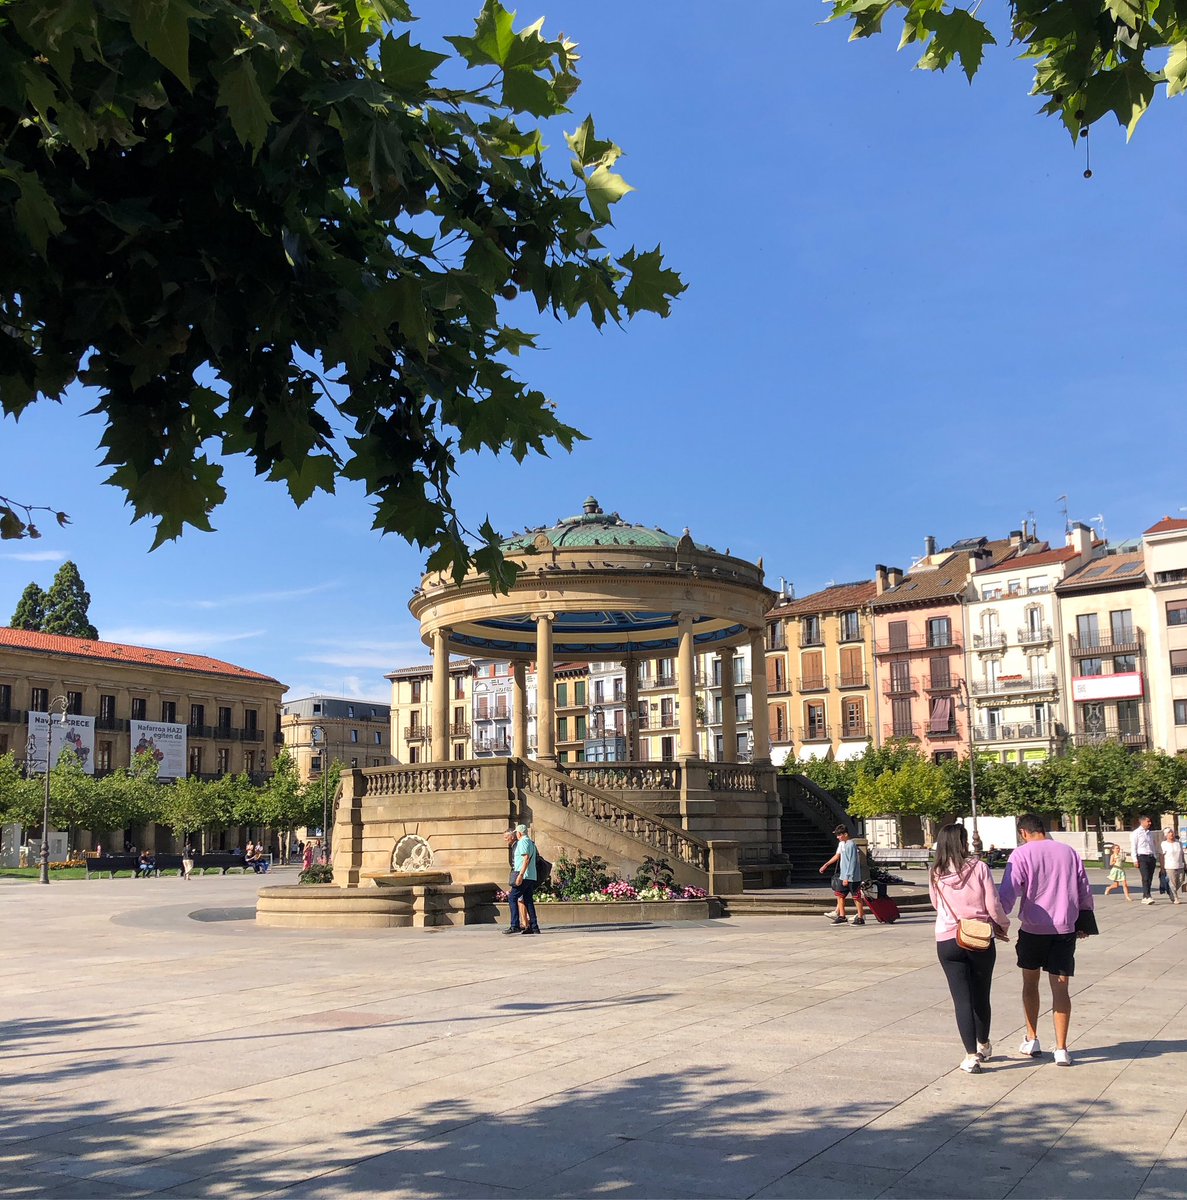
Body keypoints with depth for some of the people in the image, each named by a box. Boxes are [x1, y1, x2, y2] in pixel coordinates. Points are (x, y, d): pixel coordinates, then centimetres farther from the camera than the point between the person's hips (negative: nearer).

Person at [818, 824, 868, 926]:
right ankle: (841, 916, 15)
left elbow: (852, 862, -20)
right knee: (839, 894, 8)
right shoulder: (842, 843, 12)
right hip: (843, 876, 10)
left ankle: (860, 918, 5)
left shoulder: (851, 845, -17)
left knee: (856, 897, -1)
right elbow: (837, 856, 23)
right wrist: (826, 865, 24)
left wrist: (847, 877, -21)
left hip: (852, 877, -10)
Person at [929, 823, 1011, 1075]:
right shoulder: (978, 868, -9)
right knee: (981, 997, 17)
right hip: (981, 940, 0)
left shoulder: (935, 875, -1)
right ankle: (983, 1046, 37)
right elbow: (993, 905, -8)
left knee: (962, 1000, 4)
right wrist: (1002, 925, 11)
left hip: (947, 941, 0)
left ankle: (971, 1056, -2)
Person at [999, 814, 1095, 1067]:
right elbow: (1085, 891, 12)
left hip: (1033, 928, -2)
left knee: (1030, 982, 16)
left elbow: (1007, 892, -15)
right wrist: (1084, 923, 21)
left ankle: (1031, 1041, 21)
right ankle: (1061, 1049, 0)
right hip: (1065, 928, 3)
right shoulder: (1069, 852, 8)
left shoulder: (1022, 854, -6)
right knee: (1060, 988, 4)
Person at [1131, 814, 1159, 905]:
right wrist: (1135, 860, -11)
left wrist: (1155, 858, 15)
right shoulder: (1136, 833, -2)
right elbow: (1133, 847, -5)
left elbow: (1154, 846, 22)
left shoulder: (1151, 833, 17)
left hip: (1151, 857, 6)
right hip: (1142, 857, -6)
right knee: (1145, 878, -15)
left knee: (1150, 878, 5)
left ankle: (1144, 897, 12)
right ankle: (1148, 897, -21)